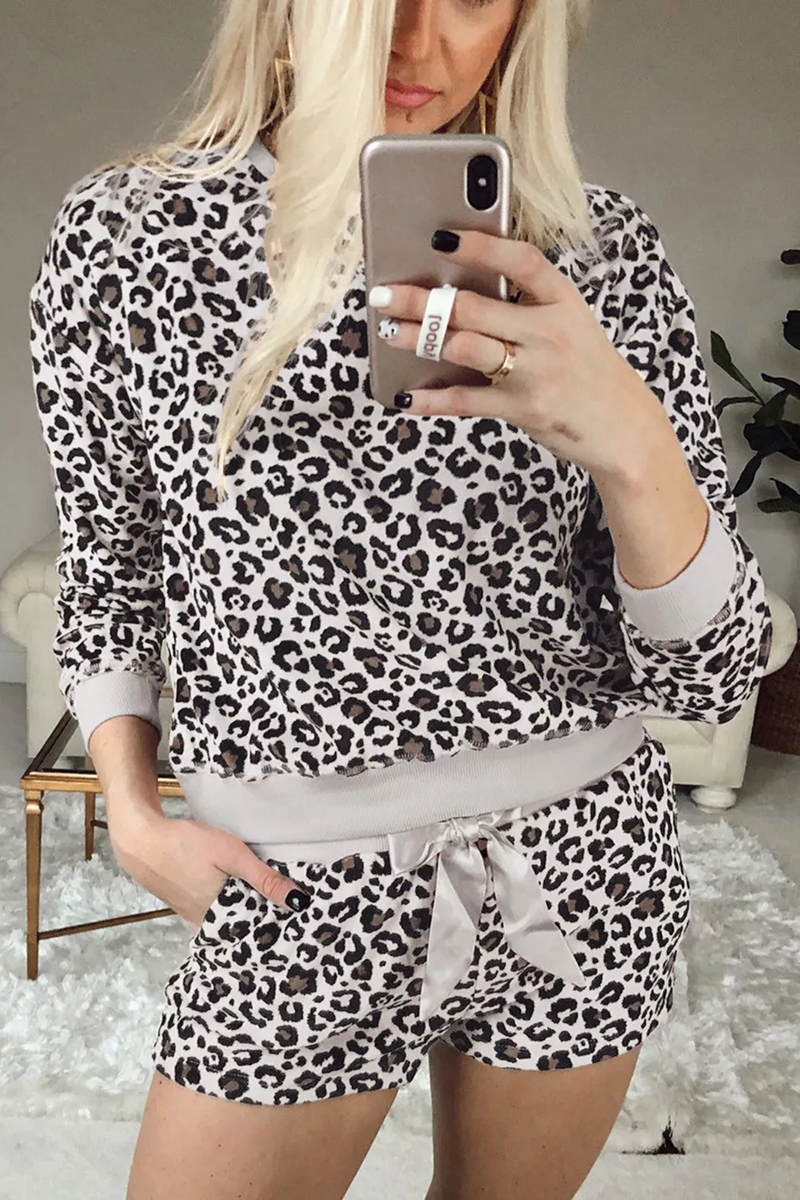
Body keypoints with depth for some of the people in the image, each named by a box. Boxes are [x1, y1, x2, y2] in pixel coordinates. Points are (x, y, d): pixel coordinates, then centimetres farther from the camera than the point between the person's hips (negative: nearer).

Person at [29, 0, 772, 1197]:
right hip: (297, 890, -1)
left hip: (577, 872, 2)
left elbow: (712, 671, -10)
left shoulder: (604, 252, -7)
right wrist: (135, 817, -2)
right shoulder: (125, 232, -7)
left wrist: (630, 441, -27)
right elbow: (108, 572, 7)